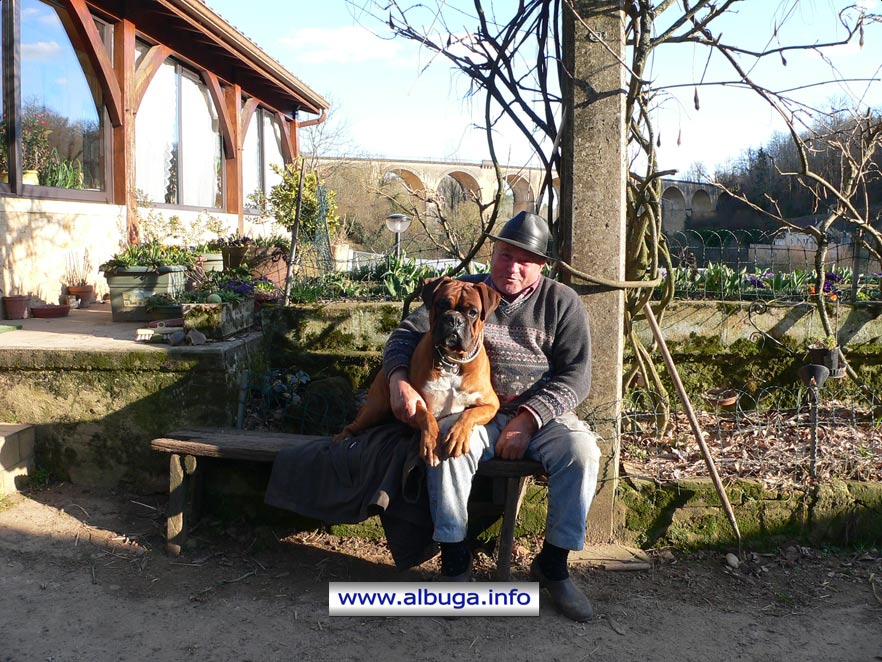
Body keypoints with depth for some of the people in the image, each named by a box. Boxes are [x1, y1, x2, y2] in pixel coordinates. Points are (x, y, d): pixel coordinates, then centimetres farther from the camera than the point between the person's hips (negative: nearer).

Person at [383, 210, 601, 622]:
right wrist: (399, 379, -16)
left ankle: (553, 564, -8)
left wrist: (527, 419, -17)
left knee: (582, 451, -28)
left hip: (543, 413, 1)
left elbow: (576, 375, -3)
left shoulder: (562, 302, 4)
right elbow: (406, 334, 6)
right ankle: (455, 561, -15)